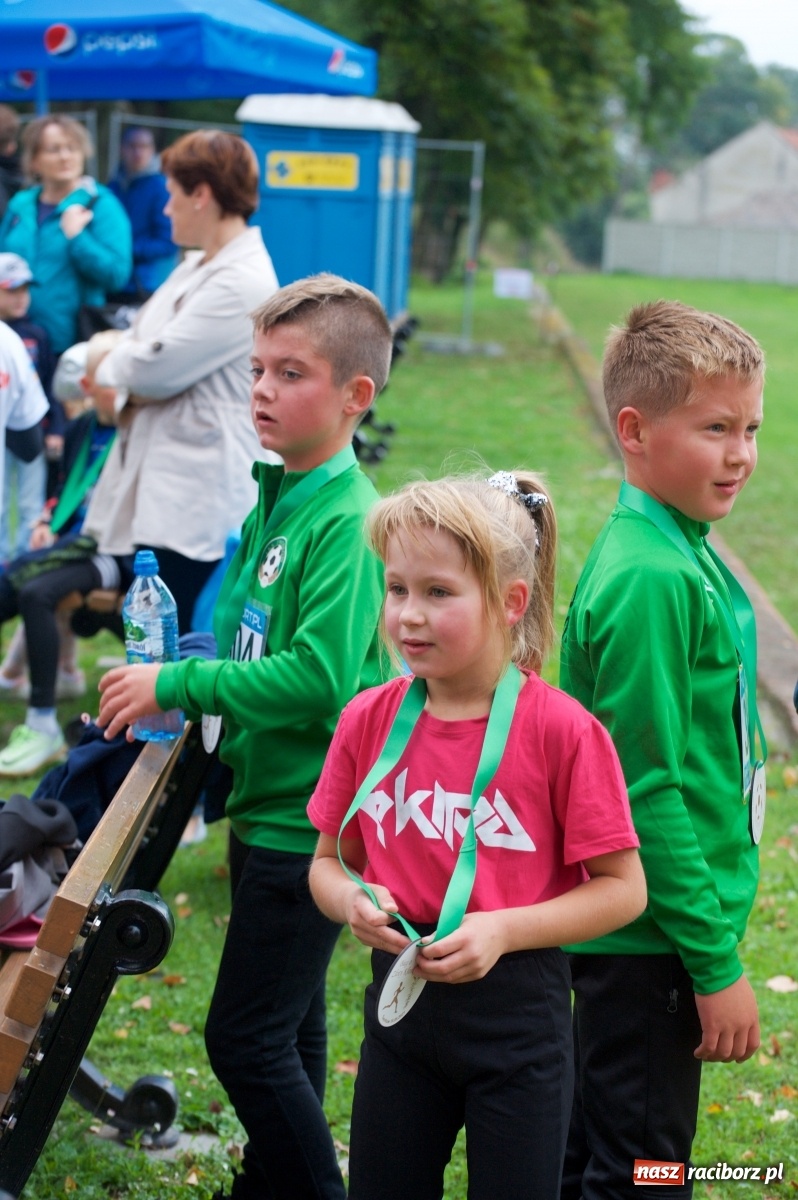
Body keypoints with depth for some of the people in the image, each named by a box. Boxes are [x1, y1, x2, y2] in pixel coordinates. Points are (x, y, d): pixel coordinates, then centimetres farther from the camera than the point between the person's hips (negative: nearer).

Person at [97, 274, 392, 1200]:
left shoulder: (347, 522, -19)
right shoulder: (275, 497, 8)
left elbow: (318, 678, -27)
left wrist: (177, 685, -21)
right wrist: (188, 692, 2)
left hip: (306, 819, -9)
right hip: (263, 802, 9)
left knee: (246, 1037, -5)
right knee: (285, 1028, 21)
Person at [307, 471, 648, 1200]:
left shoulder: (561, 730, -14)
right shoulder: (368, 721, -2)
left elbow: (623, 889, -11)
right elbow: (328, 863, 9)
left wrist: (503, 929, -21)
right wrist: (351, 900, -13)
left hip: (517, 1011, -4)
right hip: (400, 1001, 4)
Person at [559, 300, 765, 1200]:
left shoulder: (683, 554, 8)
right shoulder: (648, 579, -21)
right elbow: (647, 792, -23)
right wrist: (717, 962, -19)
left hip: (635, 936, 9)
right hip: (650, 942, -9)